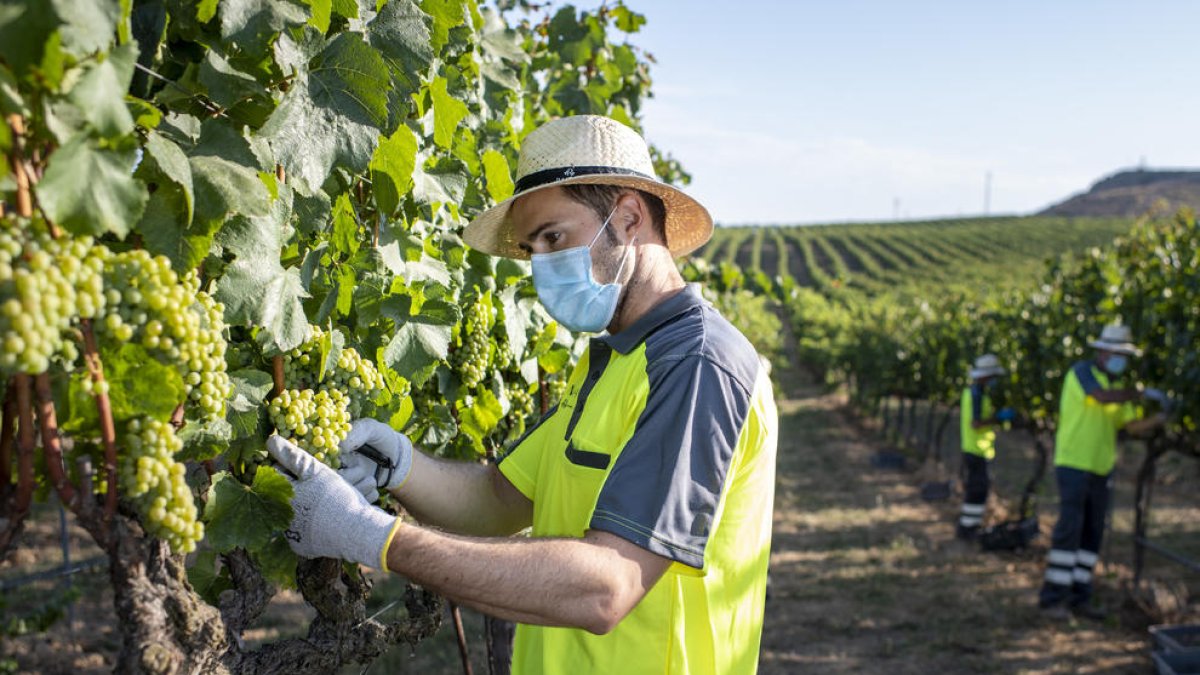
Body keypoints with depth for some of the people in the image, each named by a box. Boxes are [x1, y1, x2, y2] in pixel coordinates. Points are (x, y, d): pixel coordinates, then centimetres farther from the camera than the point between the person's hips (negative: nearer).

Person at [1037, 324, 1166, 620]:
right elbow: (1103, 396, -24)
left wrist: (1159, 418, -5)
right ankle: (1053, 597, -8)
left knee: (1092, 534, 6)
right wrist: (1142, 392, -13)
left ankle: (1079, 598, 12)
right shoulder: (1081, 372, -6)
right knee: (1069, 529, -12)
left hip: (1101, 469, 8)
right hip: (1073, 463, -7)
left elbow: (1132, 425, 11)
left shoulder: (1117, 387, 16)